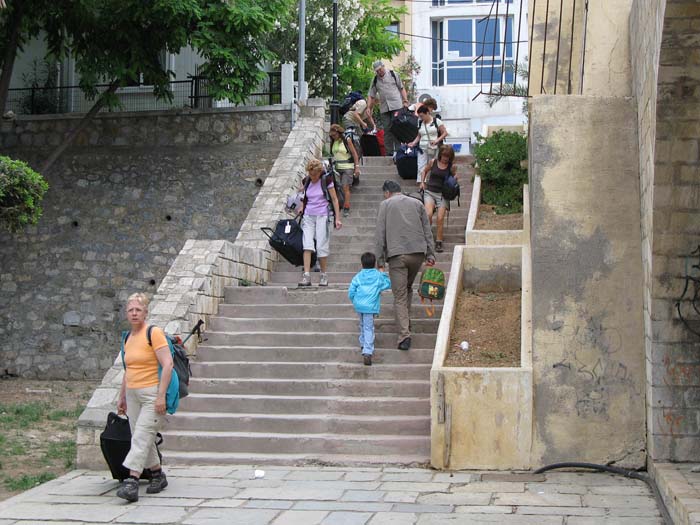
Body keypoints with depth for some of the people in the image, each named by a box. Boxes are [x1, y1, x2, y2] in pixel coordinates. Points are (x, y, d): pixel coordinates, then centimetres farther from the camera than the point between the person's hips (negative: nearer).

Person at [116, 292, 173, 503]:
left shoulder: (154, 333, -9)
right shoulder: (128, 338, 14)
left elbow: (167, 365, -16)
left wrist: (161, 396, -21)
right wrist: (122, 397, 25)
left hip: (152, 393, -7)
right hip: (133, 394, 8)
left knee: (141, 437, -14)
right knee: (144, 439, 10)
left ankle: (131, 482, -19)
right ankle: (158, 475, 23)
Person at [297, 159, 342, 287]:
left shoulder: (326, 180, -6)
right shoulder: (306, 181, 7)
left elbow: (334, 199, -3)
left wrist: (337, 218, -6)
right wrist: (302, 207, 11)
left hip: (323, 216, -4)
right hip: (308, 216, 4)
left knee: (321, 246, -3)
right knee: (307, 244, -10)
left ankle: (324, 275, 13)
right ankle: (306, 276, -15)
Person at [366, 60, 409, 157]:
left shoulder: (393, 75, 8)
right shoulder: (375, 80, 13)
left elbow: (402, 88, 10)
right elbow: (371, 96, 14)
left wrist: (405, 101, -2)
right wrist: (368, 108, 1)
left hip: (396, 106, -3)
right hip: (384, 108, 3)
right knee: (387, 130, 2)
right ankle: (389, 152, 6)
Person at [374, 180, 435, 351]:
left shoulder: (385, 204, 8)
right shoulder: (417, 203, 17)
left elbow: (380, 235, 2)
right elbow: (427, 231, 12)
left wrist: (380, 261, 2)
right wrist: (430, 255, 12)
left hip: (396, 255, -3)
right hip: (418, 252, 3)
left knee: (400, 295, -2)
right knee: (408, 288, 25)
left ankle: (405, 335, -12)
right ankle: (406, 322, 31)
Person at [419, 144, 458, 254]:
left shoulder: (452, 166, 0)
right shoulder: (433, 162, 2)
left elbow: (454, 176, 17)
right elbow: (424, 171, 19)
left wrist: (455, 178, -6)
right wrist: (422, 182, 5)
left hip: (443, 194, 0)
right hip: (430, 192, 0)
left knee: (440, 218, -8)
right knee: (428, 215, -22)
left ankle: (439, 242, 3)